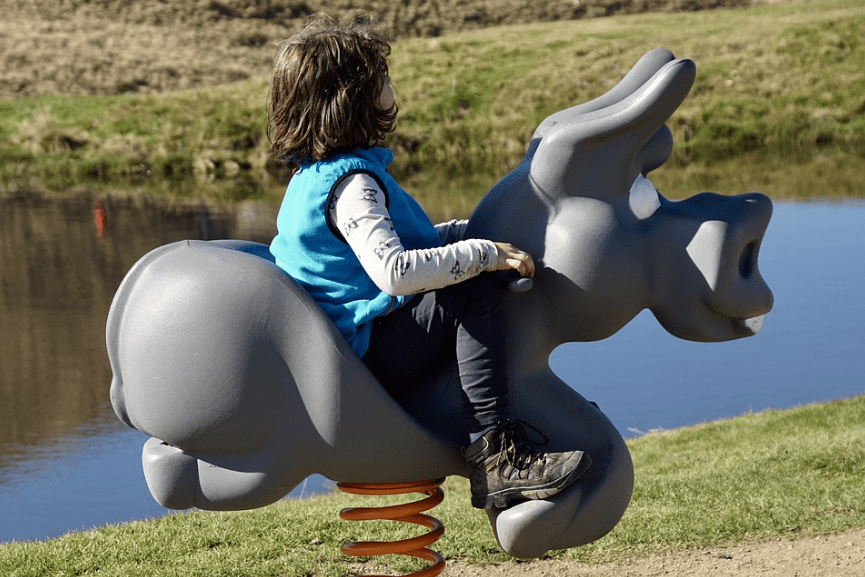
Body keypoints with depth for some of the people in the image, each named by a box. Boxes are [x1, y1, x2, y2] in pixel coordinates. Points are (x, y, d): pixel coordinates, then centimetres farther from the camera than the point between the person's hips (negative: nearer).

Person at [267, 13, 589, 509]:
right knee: (478, 287, -23)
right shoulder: (353, 184, -19)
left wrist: (472, 233, 14)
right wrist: (484, 253, -23)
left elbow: (388, 242, 23)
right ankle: (495, 454, -27)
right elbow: (394, 271, -32)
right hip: (364, 363, -11)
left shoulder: (316, 174, 13)